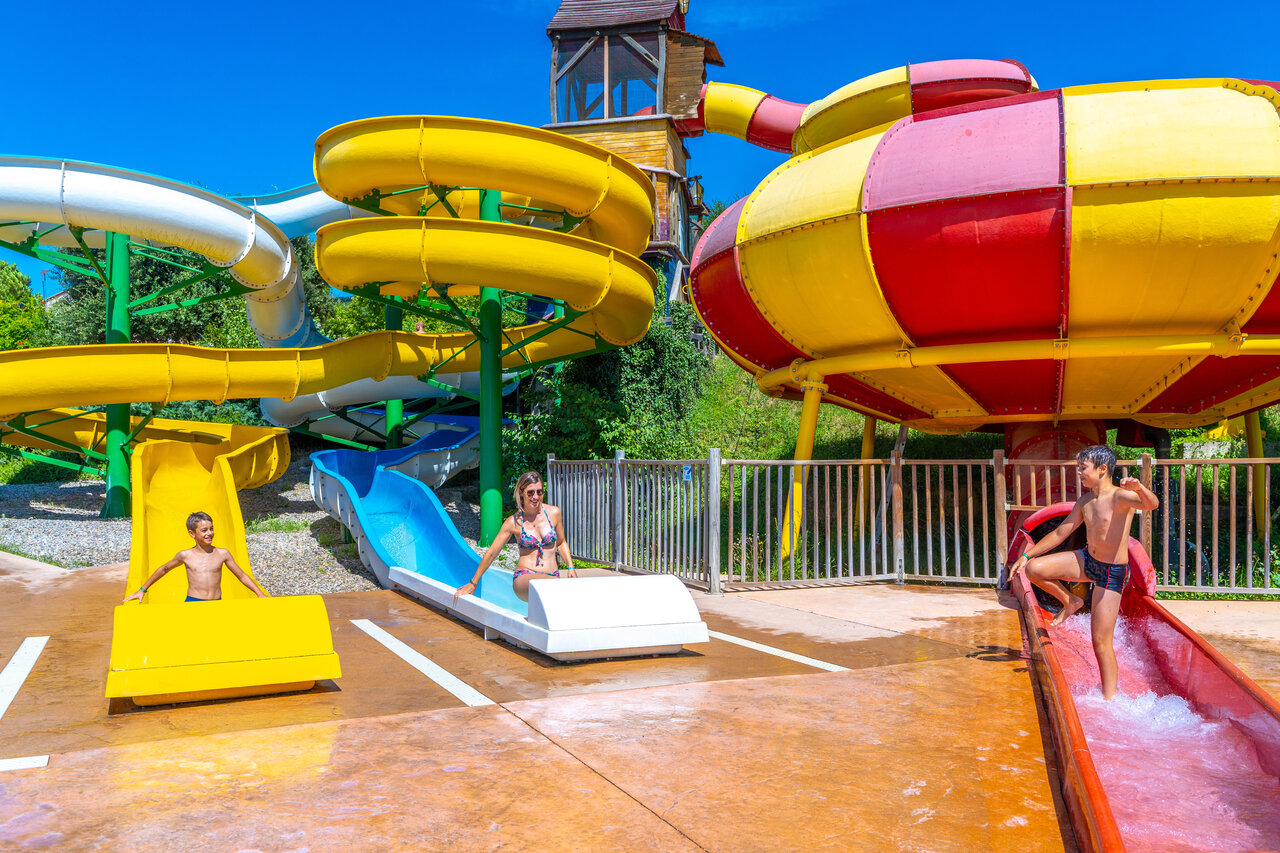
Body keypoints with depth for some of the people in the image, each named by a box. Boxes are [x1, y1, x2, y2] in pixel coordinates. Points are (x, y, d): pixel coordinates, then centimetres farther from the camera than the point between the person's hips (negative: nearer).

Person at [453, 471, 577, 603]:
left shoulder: (554, 513, 7)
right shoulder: (514, 522, 1)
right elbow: (491, 553, 7)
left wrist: (570, 567, 7)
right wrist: (473, 584, 12)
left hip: (553, 576, 4)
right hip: (524, 577, -4)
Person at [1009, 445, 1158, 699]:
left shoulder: (1120, 496, -18)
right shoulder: (1084, 502, 4)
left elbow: (1151, 504, -39)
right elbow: (1061, 533, 12)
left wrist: (1139, 488, -62)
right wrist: (1027, 555, 11)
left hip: (1112, 572, -6)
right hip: (1086, 560, 6)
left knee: (1101, 641, -5)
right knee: (1034, 569, -10)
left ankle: (1109, 699, 8)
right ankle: (1070, 602, 15)